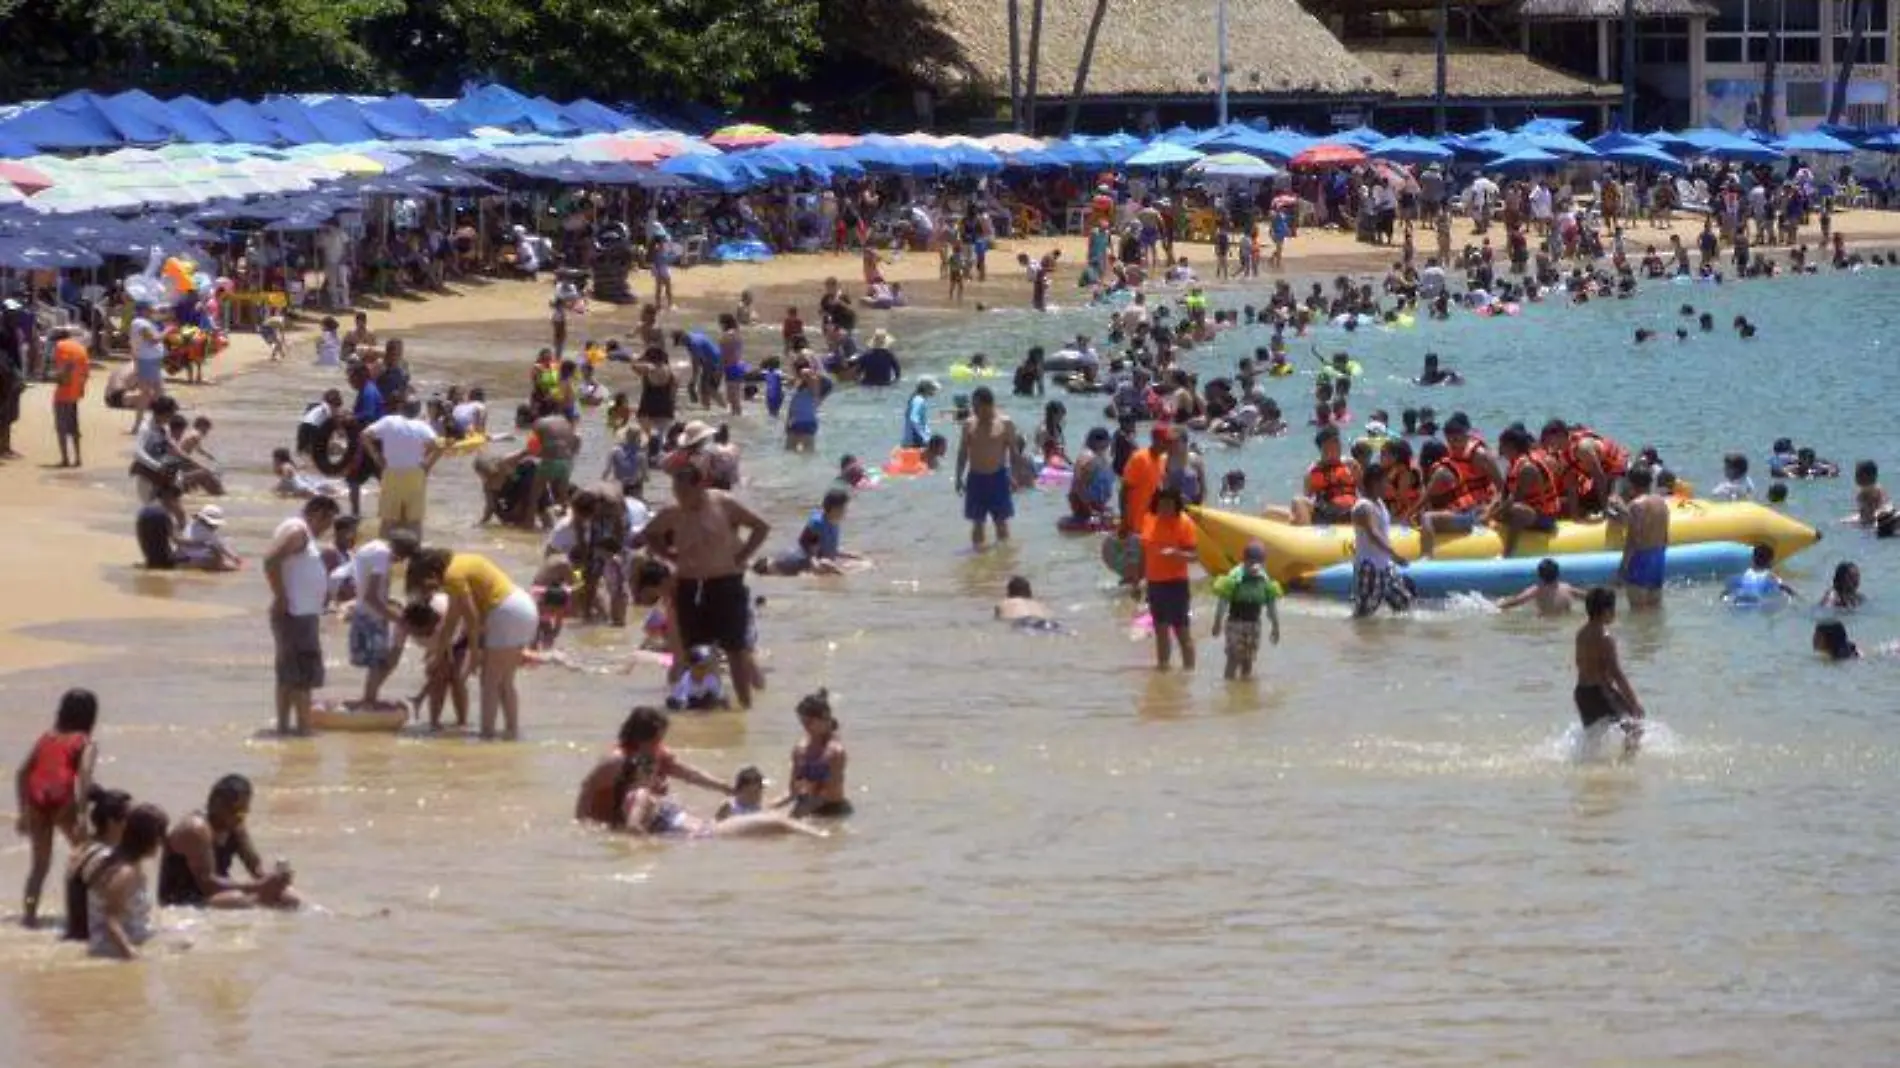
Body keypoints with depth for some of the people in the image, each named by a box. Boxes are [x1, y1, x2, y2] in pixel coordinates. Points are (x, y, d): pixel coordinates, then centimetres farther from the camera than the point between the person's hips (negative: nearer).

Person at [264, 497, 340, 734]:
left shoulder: (307, 535, 19)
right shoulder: (296, 530, -12)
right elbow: (271, 561, -24)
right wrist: (280, 597, -21)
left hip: (303, 614, 10)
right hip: (295, 614, -10)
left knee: (289, 673, 12)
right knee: (305, 672, -9)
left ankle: (284, 724, 16)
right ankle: (303, 725, -10)